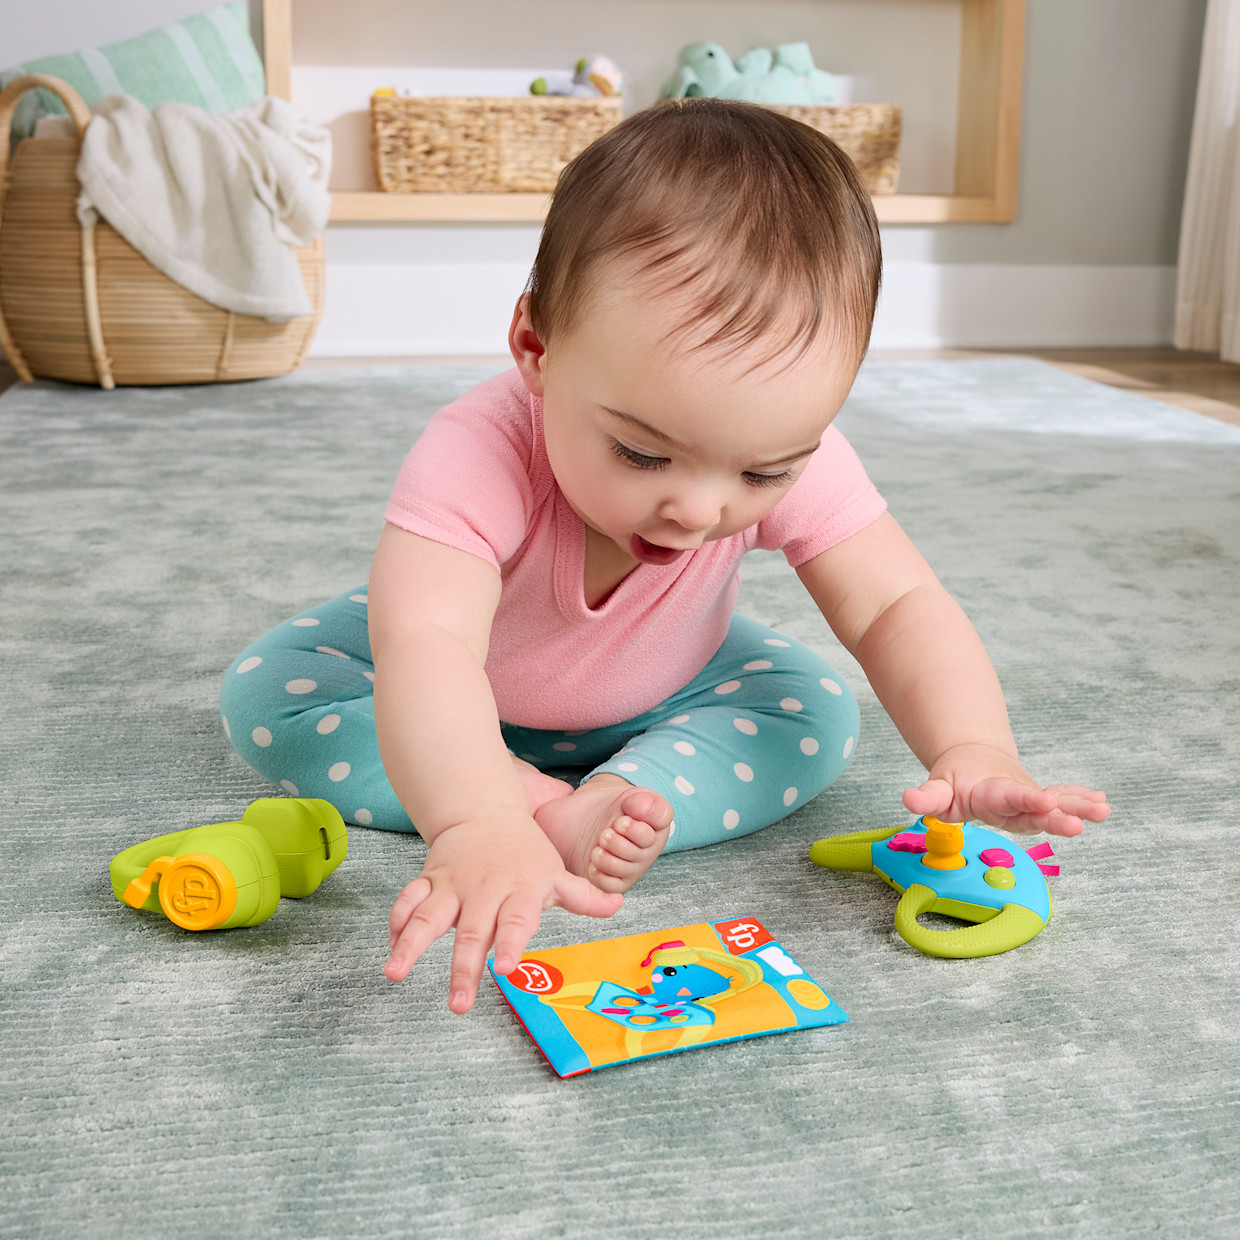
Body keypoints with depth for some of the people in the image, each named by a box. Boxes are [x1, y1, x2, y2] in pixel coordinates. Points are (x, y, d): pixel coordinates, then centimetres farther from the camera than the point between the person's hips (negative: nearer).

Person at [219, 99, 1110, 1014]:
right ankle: (523, 796, -26)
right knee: (265, 694, -20)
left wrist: (974, 749, -49)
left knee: (818, 714, -19)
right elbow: (426, 645, -58)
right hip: (475, 698, -1)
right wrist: (477, 823, -77)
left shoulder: (792, 459, -32)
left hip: (660, 695, 2)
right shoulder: (479, 456, -45)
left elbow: (897, 606, -30)